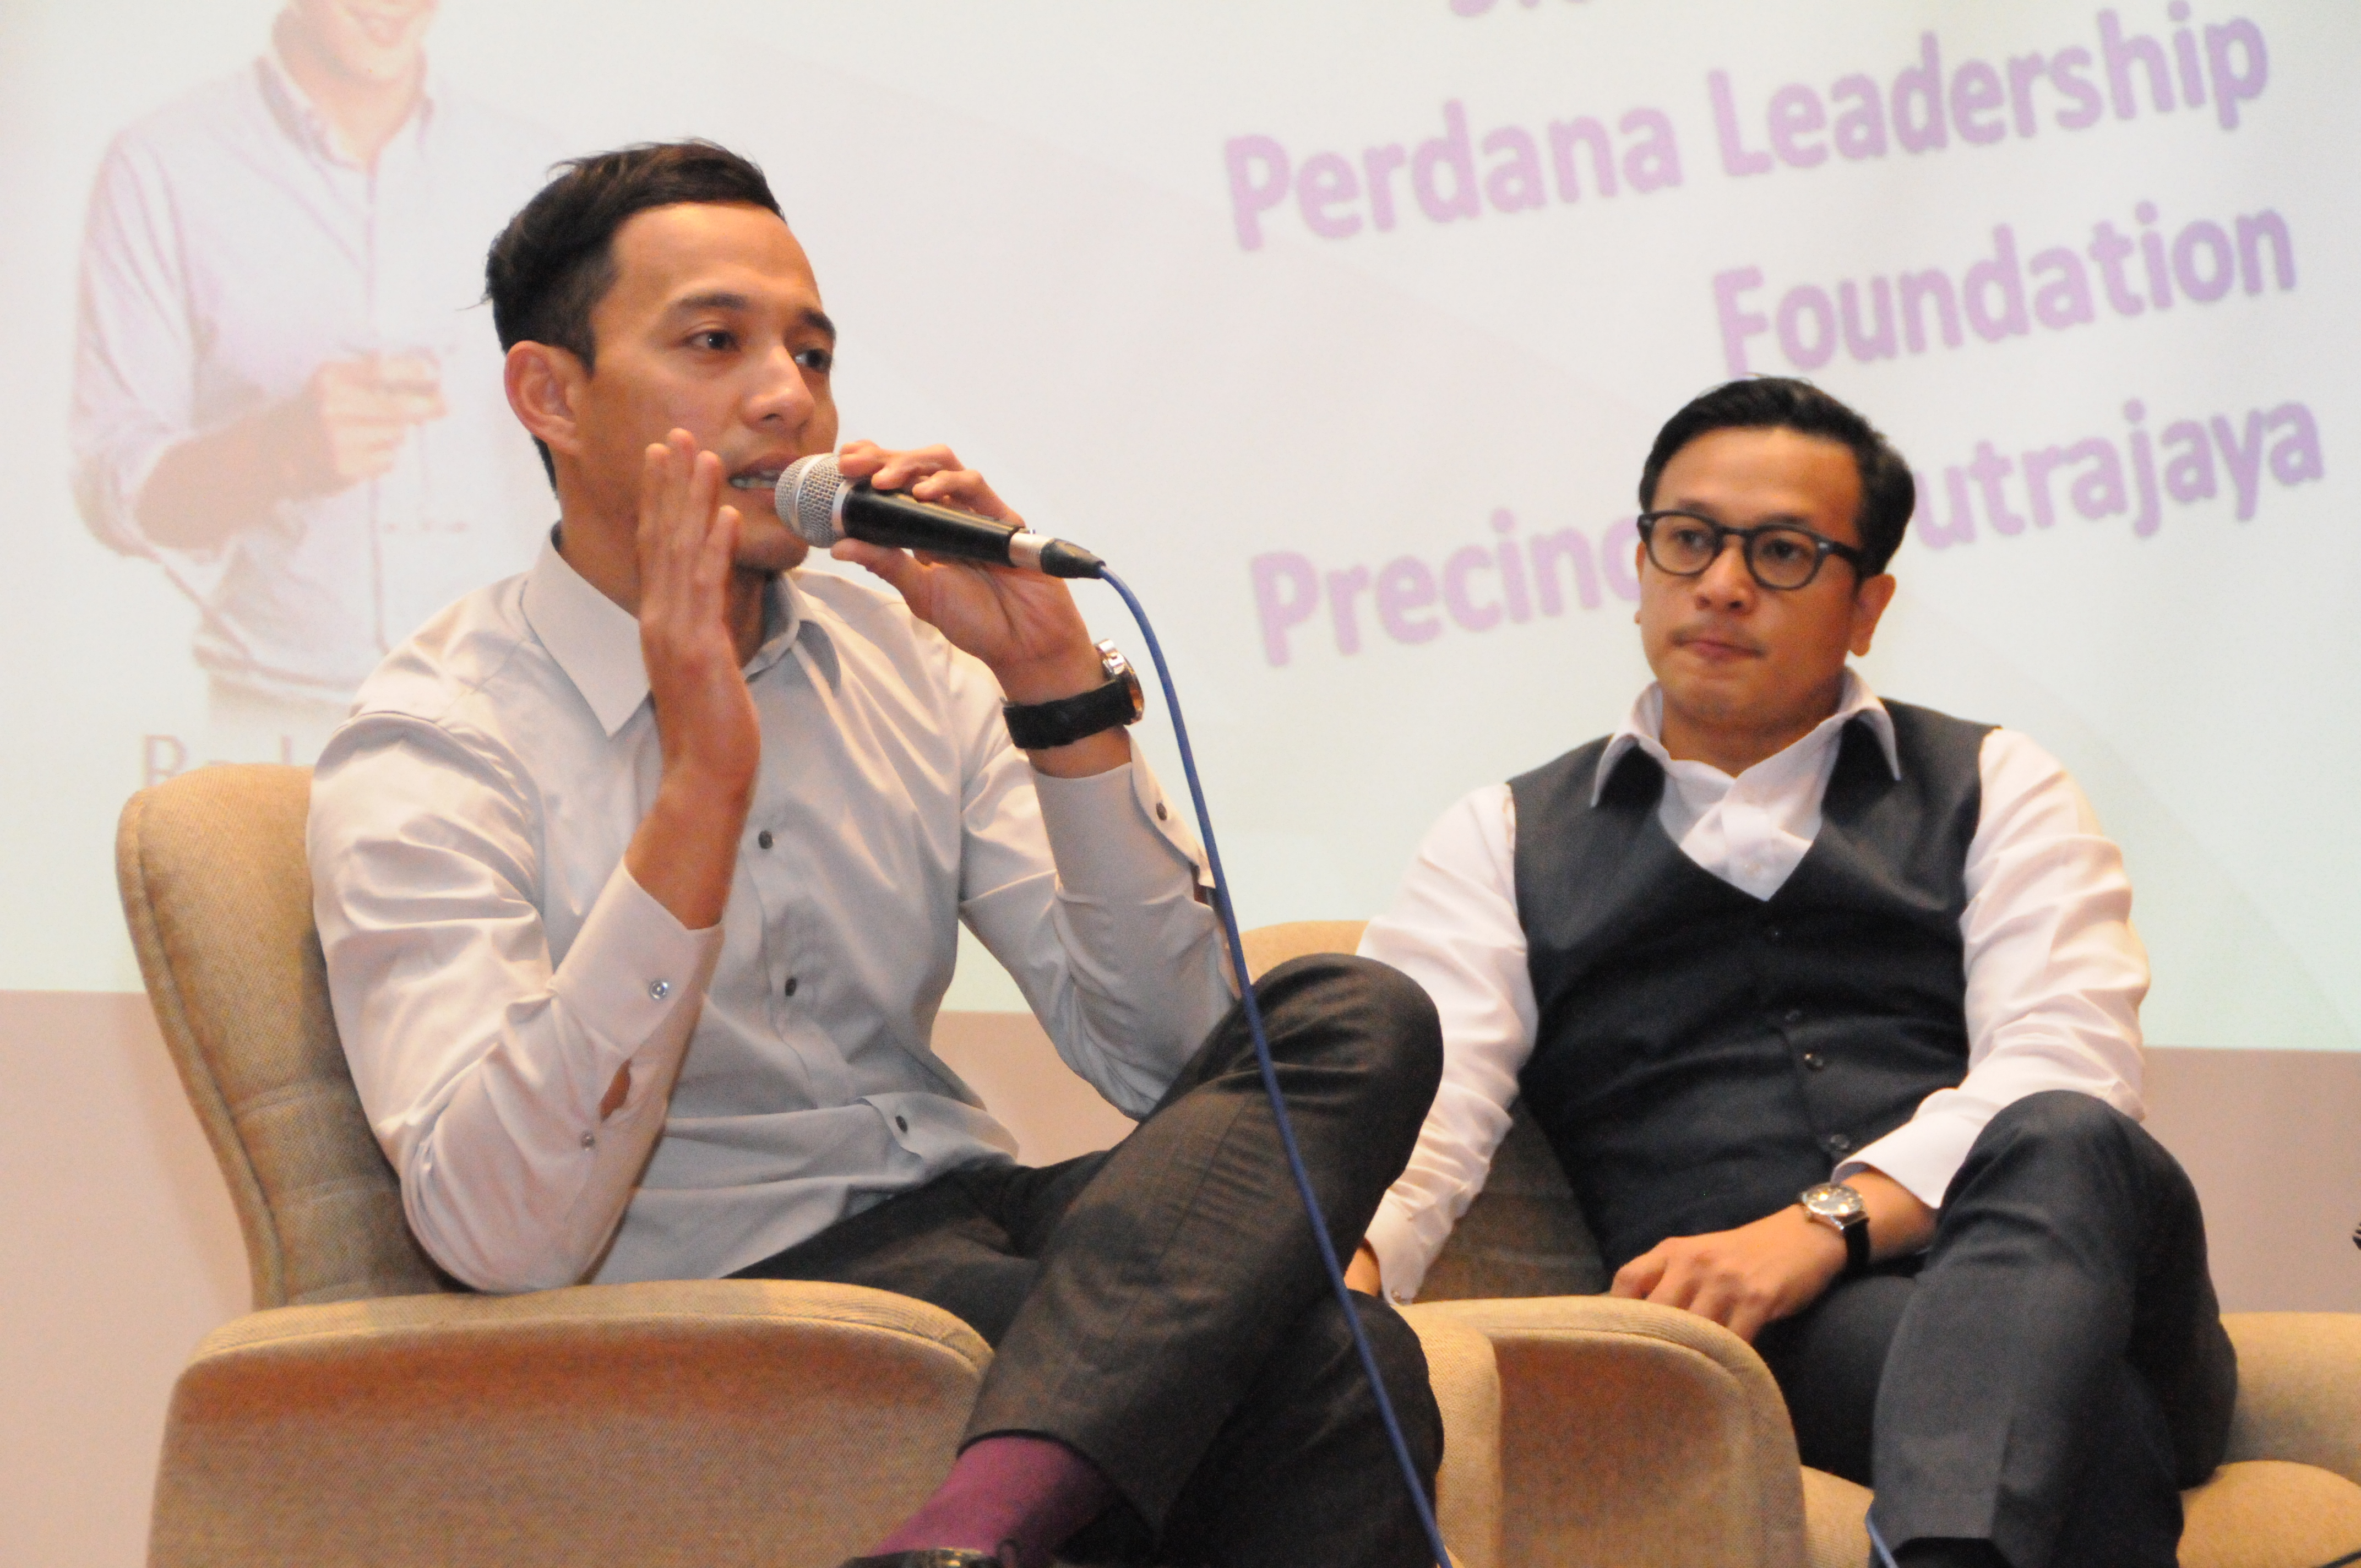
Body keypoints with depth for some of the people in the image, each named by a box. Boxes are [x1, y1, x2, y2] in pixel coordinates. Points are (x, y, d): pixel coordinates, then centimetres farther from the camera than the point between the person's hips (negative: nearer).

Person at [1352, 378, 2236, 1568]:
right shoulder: (1509, 840, 24)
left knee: (2060, 1150, -39)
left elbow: (2066, 1067, 3)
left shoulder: (1992, 789, 22)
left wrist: (1825, 1221, -15)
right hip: (1775, 1342, -2)